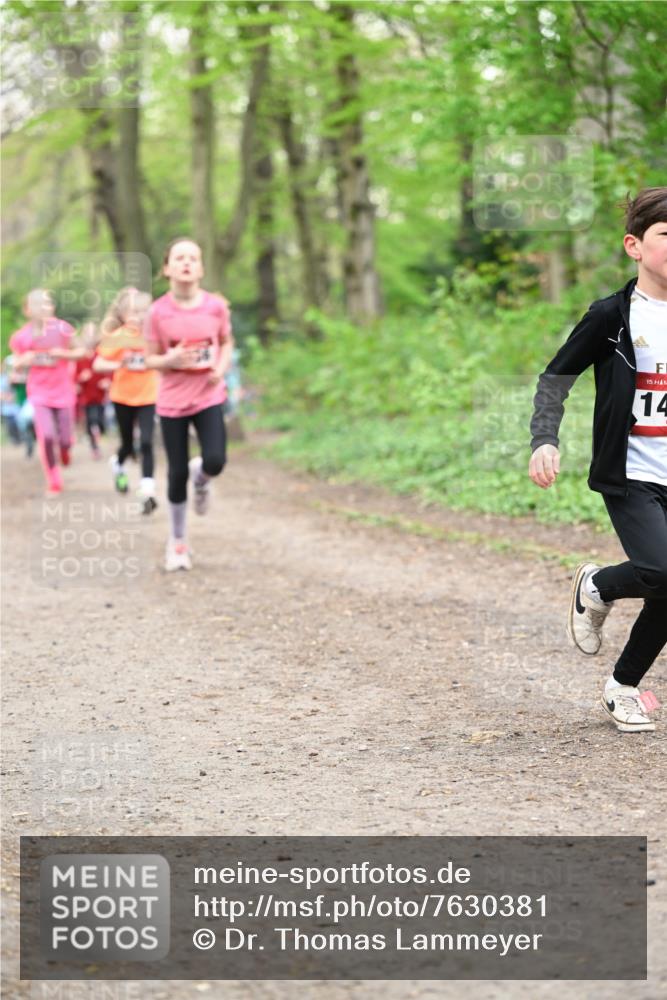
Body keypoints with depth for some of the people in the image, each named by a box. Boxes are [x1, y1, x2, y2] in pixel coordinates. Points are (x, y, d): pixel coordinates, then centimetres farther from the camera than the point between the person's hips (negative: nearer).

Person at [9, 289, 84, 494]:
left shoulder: (62, 329, -10)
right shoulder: (21, 336, -8)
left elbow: (80, 352, 0)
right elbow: (17, 363, 6)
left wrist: (63, 353, -19)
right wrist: (25, 361, -16)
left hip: (63, 391, 1)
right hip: (39, 392, -1)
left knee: (64, 439, 2)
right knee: (46, 436, -14)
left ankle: (64, 451, 44)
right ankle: (53, 482, 8)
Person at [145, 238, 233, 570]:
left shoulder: (216, 306, -6)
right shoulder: (158, 312, -10)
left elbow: (227, 342, 11)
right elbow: (151, 360, -1)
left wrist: (221, 367, -8)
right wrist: (171, 360, -22)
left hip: (209, 397, 1)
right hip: (172, 400, 0)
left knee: (215, 461, -19)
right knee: (177, 473, 4)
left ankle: (201, 477, 20)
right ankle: (177, 542, 22)